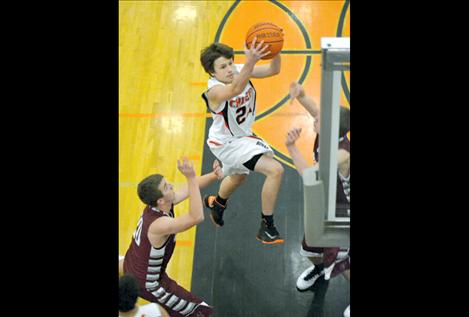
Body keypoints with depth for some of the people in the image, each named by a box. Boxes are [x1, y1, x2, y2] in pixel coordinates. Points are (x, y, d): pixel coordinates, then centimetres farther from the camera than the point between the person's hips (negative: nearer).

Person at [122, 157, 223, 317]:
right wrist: (190, 177, -52)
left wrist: (214, 175, -21)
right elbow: (197, 217, -49)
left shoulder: (160, 203, -13)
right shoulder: (159, 224, -38)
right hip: (147, 283, -8)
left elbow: (191, 187, -5)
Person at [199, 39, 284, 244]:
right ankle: (266, 228, -6)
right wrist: (251, 62, -72)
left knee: (238, 177, 35)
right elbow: (236, 89, -57)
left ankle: (216, 203, 67)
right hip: (227, 143, -8)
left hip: (242, 135, 8)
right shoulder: (214, 91, -33)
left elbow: (273, 70, -23)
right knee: (275, 170, -21)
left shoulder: (239, 71, -15)